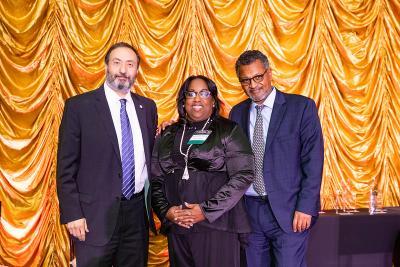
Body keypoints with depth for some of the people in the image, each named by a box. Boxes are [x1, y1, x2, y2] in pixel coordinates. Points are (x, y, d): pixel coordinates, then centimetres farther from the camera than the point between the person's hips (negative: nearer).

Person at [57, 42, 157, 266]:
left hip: (138, 210, 4)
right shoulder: (79, 106, -5)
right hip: (96, 213, -4)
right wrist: (72, 214, -9)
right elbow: (66, 166, -6)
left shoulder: (147, 107, 7)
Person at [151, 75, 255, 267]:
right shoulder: (168, 135, 11)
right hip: (176, 226, 3)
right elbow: (155, 179, 10)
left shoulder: (229, 131, 1)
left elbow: (243, 176, -8)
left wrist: (207, 210, -13)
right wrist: (166, 211, -6)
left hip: (217, 224, -3)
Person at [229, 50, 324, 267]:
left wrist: (305, 207, -11)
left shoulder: (301, 107, -4)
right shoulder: (237, 112, 9)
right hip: (249, 210, 4)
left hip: (288, 211, -4)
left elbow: (313, 161, -7)